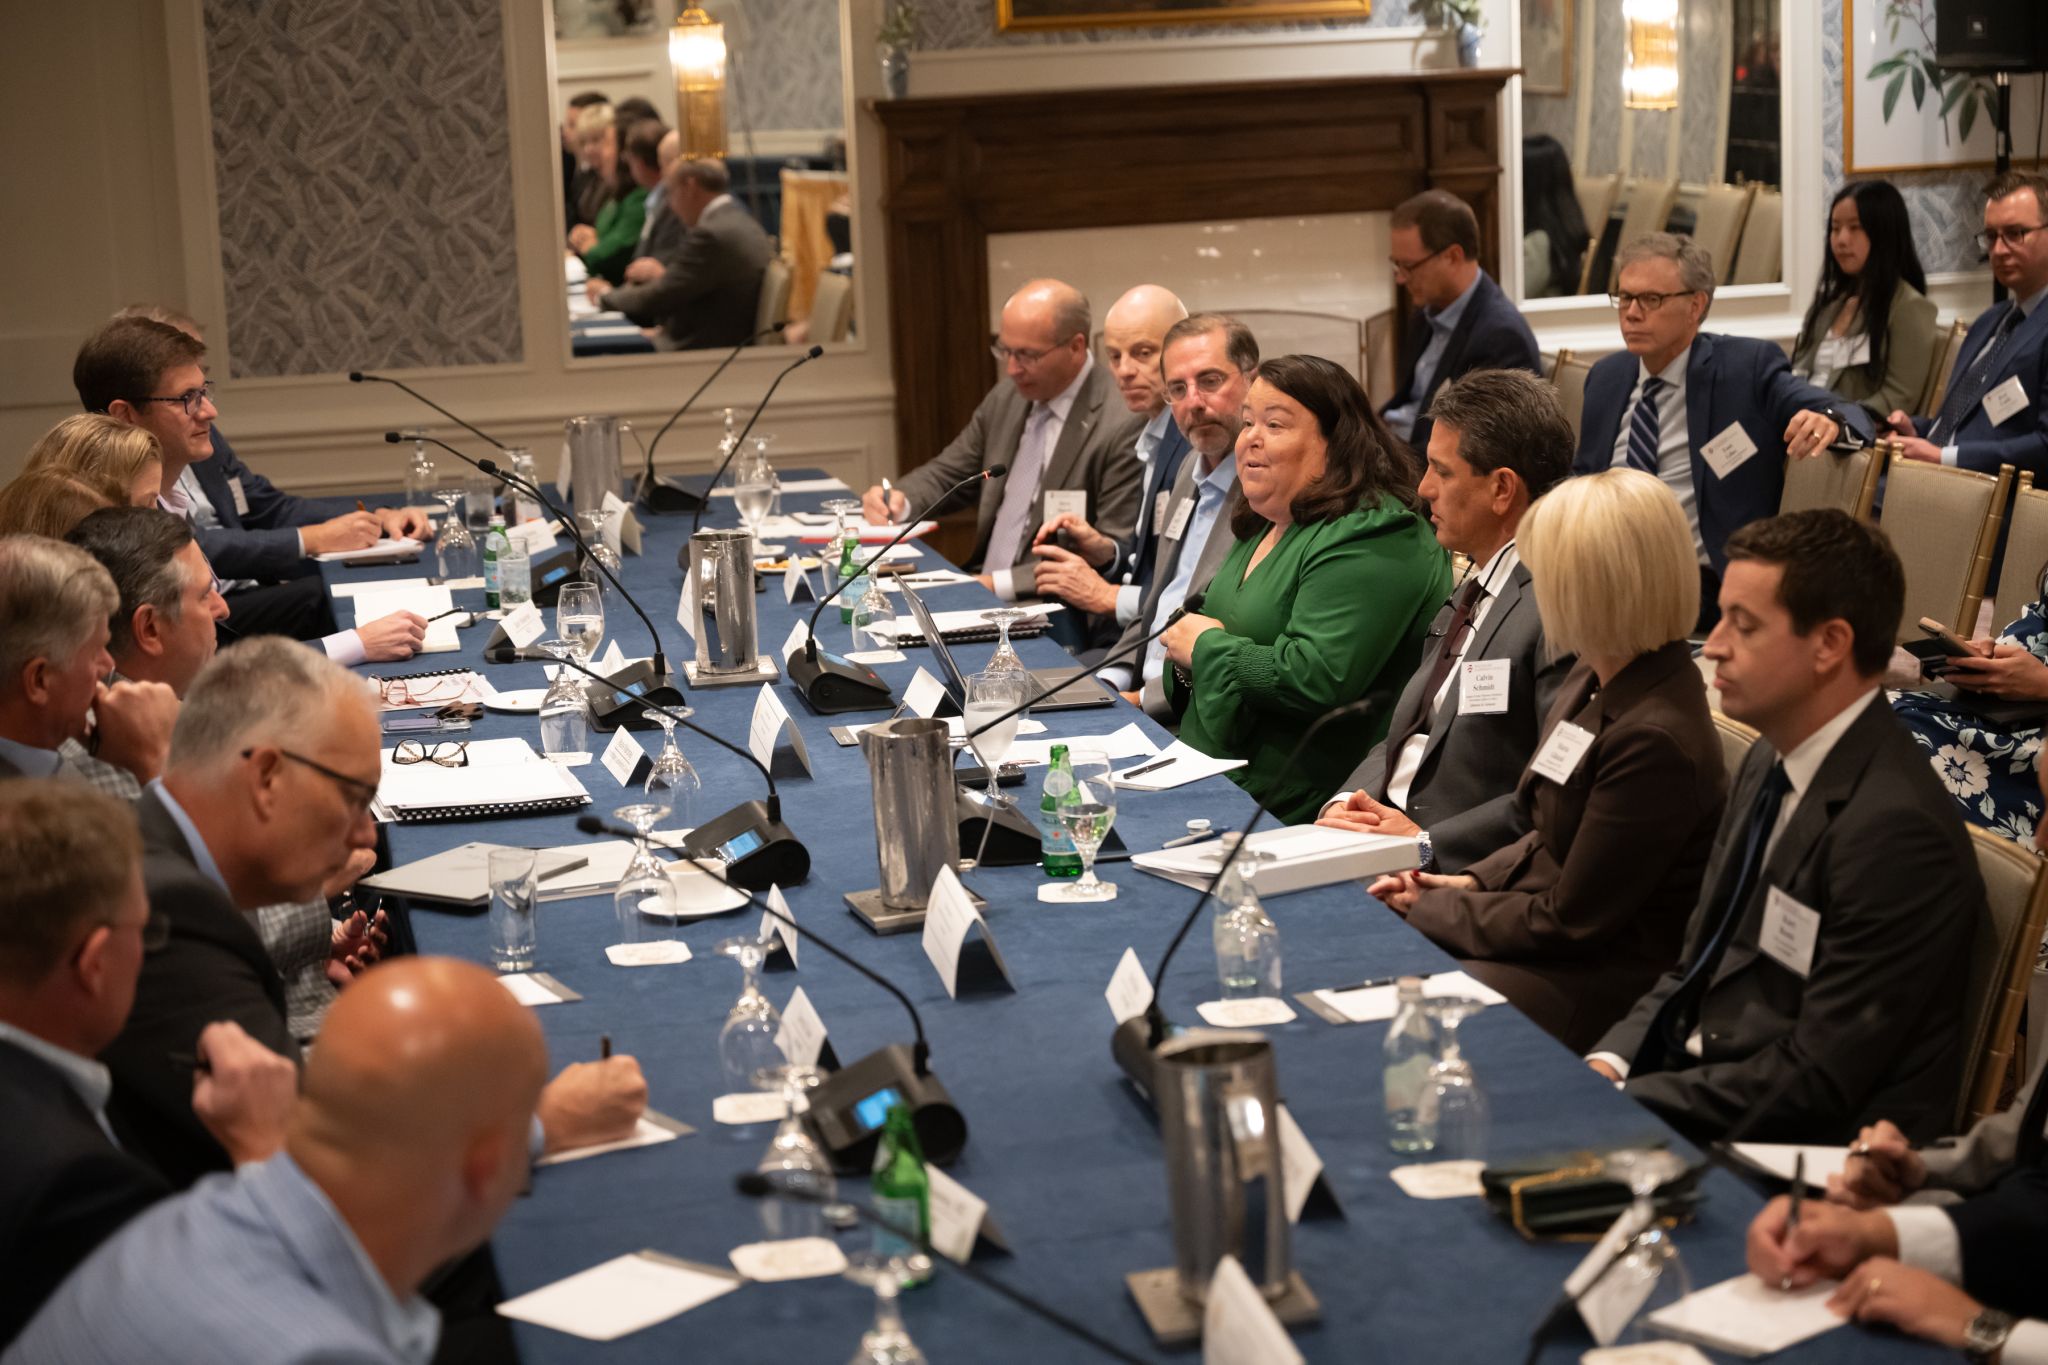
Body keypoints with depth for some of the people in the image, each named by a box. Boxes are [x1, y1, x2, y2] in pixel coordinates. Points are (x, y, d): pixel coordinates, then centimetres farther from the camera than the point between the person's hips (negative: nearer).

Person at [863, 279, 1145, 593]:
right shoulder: (1006, 397, 9)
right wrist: (898, 501, -2)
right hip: (979, 591, 7)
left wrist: (1002, 584, -19)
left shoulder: (1122, 425, -14)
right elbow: (947, 473, 21)